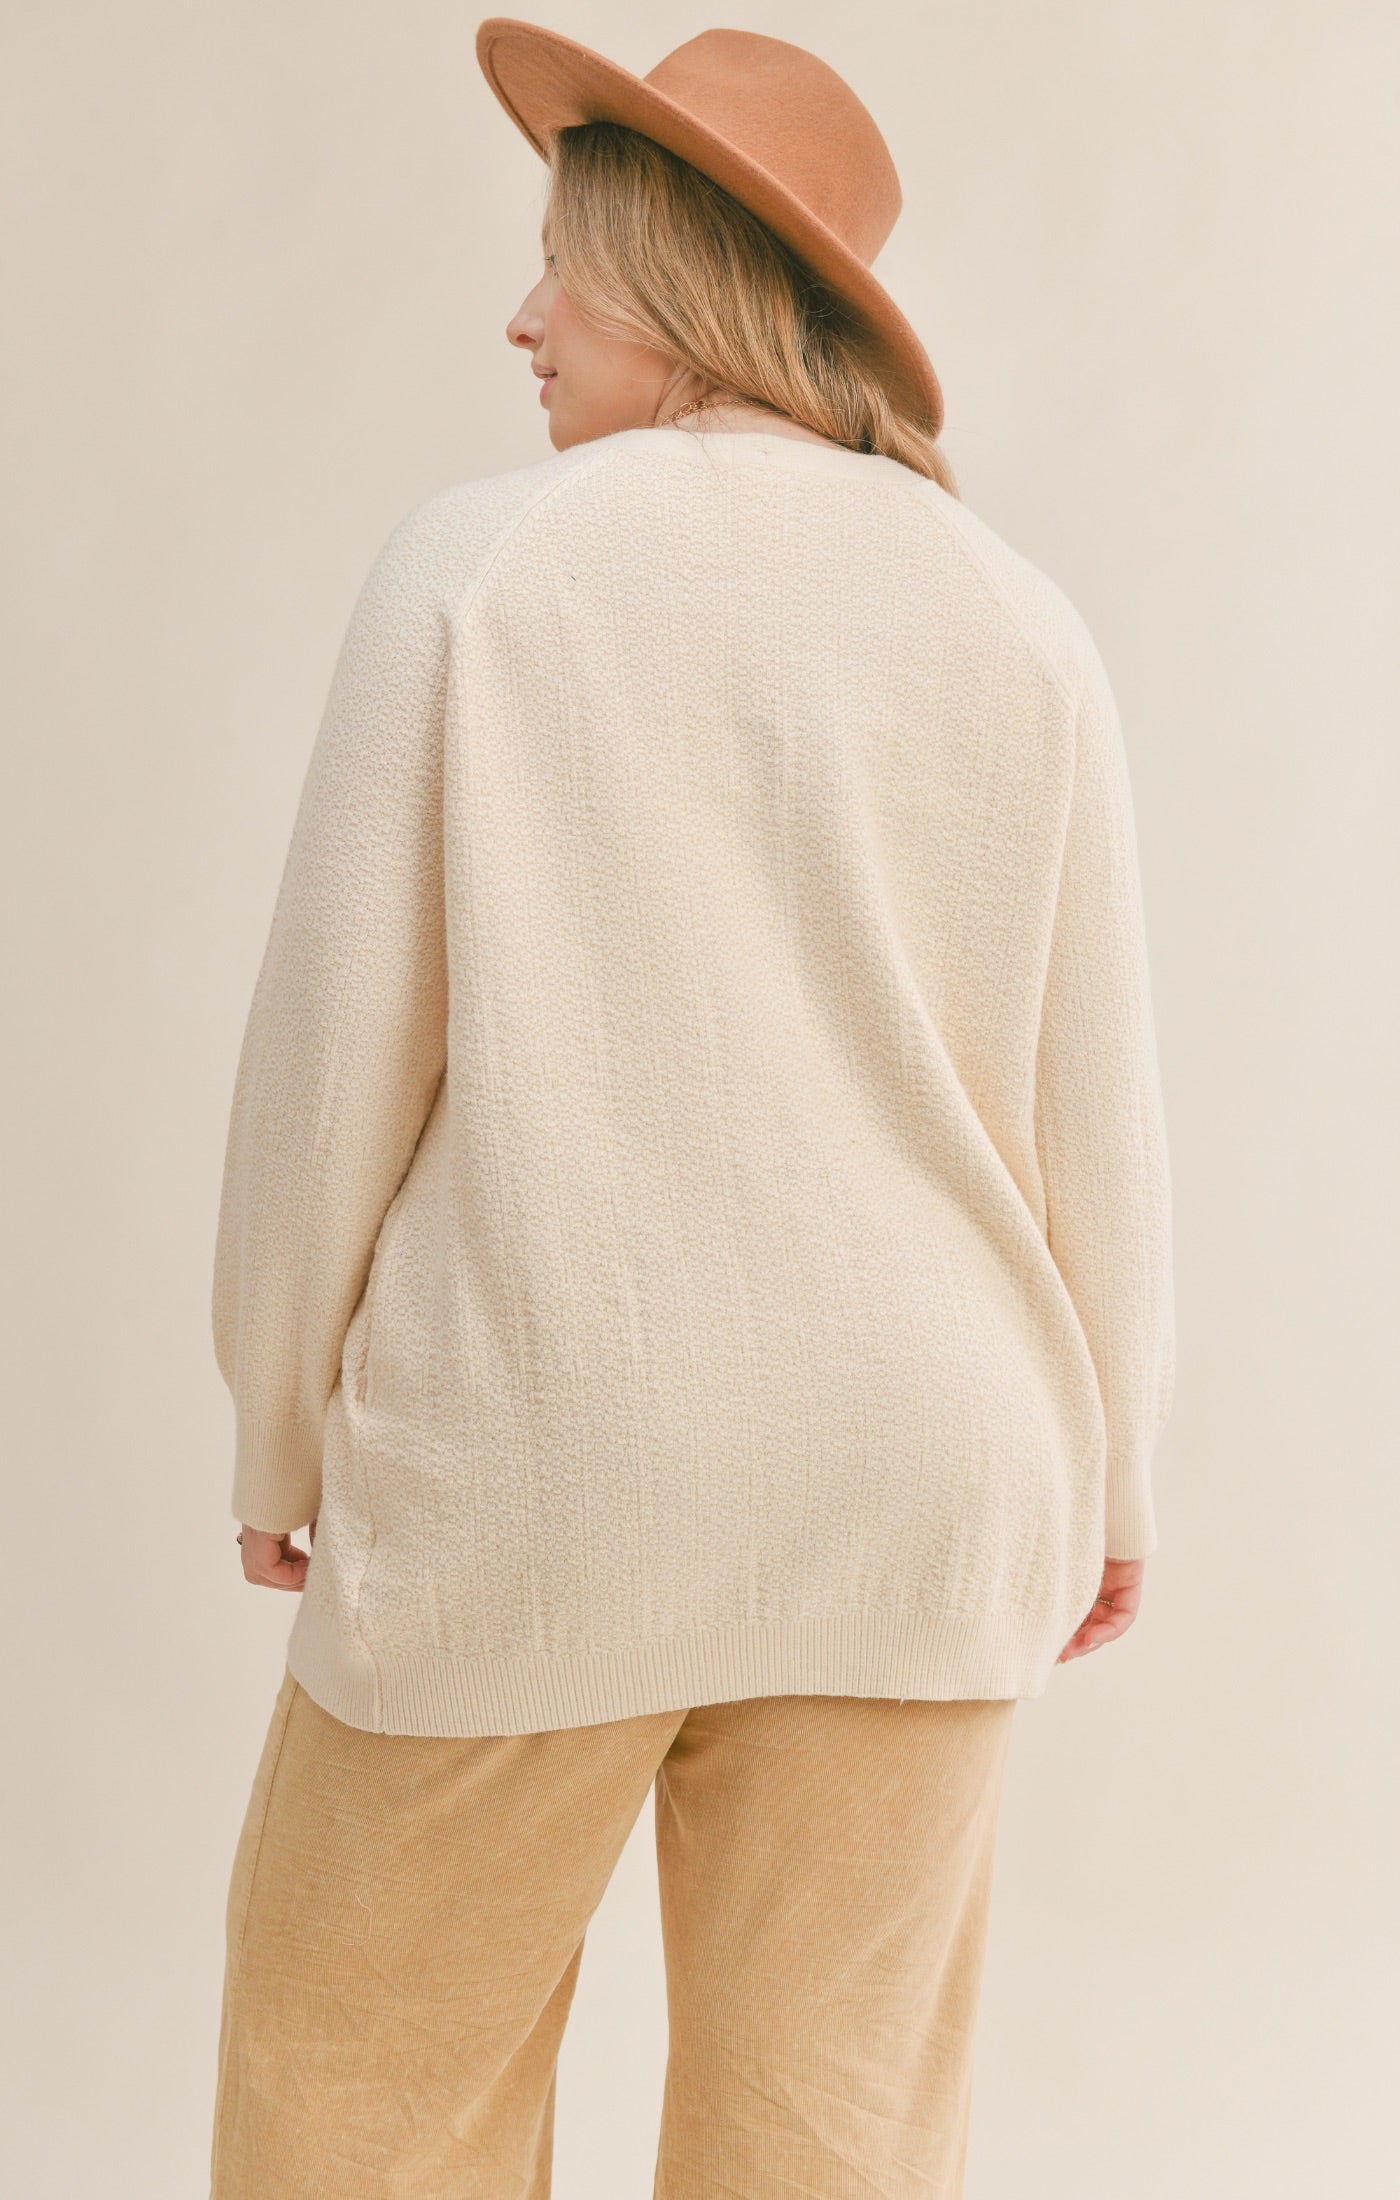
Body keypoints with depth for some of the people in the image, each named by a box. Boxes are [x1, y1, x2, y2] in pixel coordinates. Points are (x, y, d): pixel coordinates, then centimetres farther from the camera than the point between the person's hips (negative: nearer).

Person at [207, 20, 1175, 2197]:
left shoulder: (483, 563, -8)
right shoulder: (1011, 614, 1)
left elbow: (337, 1044, -7)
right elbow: (1092, 1095, 3)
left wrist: (283, 1425, 7)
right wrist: (1107, 1470, 15)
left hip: (548, 1468, -3)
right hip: (905, 1483, 3)